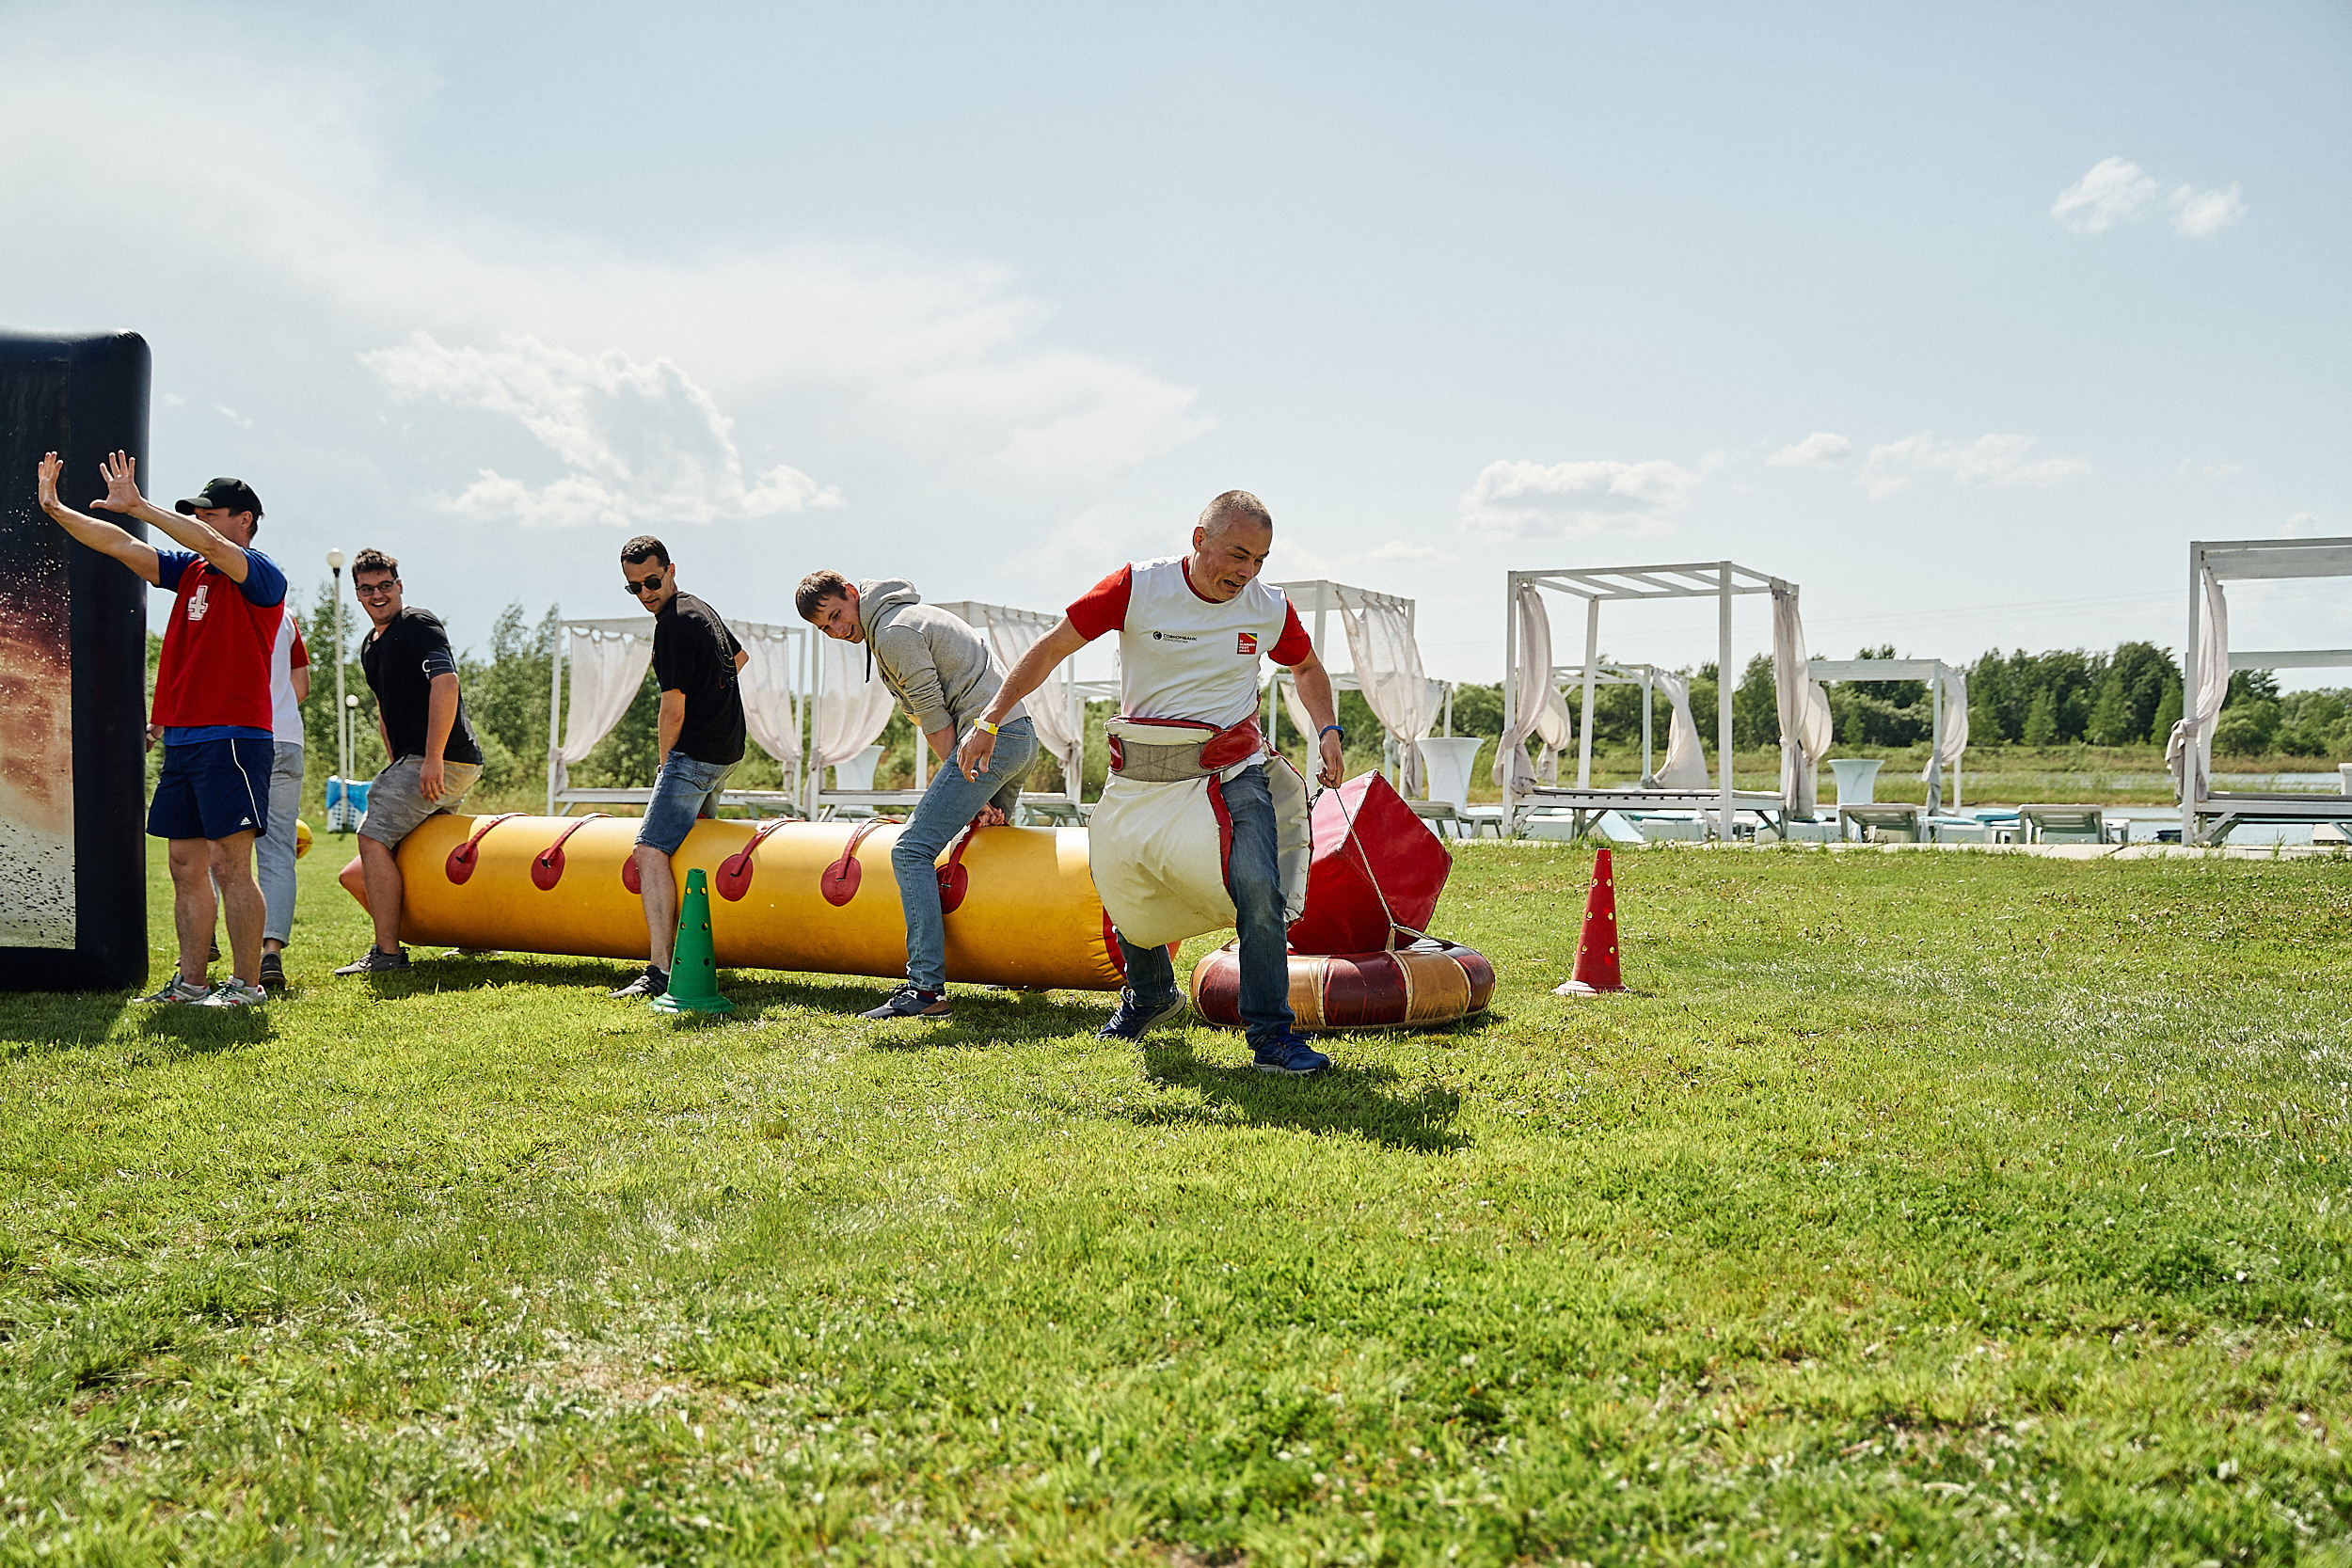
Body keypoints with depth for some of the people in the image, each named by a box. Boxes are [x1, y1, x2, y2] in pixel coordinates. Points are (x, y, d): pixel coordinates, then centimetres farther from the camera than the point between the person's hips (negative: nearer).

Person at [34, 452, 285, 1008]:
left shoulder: (264, 577, -5)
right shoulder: (189, 568, 17)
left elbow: (213, 546, -22)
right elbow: (122, 547, 15)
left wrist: (139, 506, -23)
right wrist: (56, 510, 7)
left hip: (232, 738, -8)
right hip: (180, 740, 8)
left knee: (230, 864, -8)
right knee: (187, 866, 9)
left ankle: (247, 983, -2)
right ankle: (191, 981, 14)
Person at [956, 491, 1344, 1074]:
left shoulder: (1271, 609, -4)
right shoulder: (1138, 587, -12)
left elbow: (1307, 668, 17)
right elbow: (1051, 648, -7)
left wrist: (1327, 730, 0)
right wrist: (988, 721, -11)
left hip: (1235, 773, 0)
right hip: (1144, 773, 1)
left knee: (1258, 890, -19)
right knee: (1120, 882, 12)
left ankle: (1272, 1036, -9)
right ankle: (1151, 993, 42)